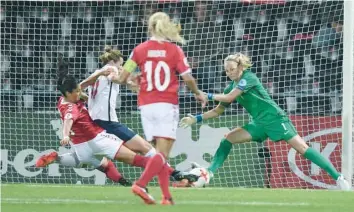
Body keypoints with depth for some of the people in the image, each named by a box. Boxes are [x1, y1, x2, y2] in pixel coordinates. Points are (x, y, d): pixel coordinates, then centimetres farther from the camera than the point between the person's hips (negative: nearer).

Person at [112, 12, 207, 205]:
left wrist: (115, 78, 25)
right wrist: (198, 93, 13)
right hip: (167, 105, -3)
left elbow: (122, 78, 2)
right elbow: (188, 78, -5)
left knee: (160, 151, 11)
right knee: (163, 153, -5)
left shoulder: (140, 50, 3)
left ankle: (166, 196, 6)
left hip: (146, 106, 3)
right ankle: (141, 184, -25)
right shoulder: (174, 50, -3)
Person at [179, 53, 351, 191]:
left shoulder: (248, 78, -14)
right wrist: (196, 119, 4)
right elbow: (218, 111, 15)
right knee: (228, 139, -2)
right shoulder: (231, 87, 10)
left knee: (301, 148, -16)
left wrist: (209, 96, -10)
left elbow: (229, 97, -22)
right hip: (259, 123, 8)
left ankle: (338, 177, -19)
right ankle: (210, 172, -2)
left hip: (275, 118, -8)